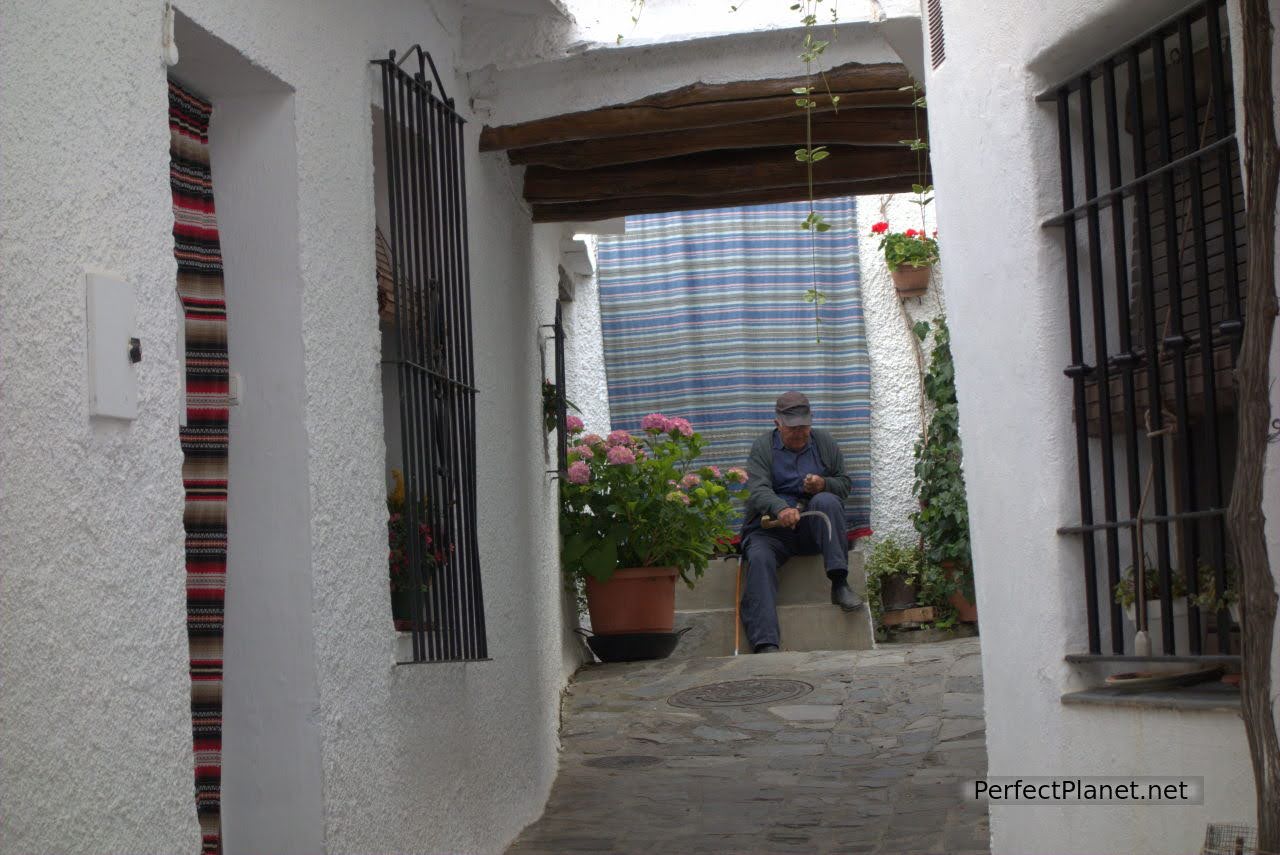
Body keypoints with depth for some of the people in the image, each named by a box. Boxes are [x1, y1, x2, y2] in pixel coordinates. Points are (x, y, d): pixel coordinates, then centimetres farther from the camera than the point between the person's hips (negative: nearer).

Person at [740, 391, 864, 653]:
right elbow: (757, 490, -14)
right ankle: (766, 644, -45)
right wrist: (781, 509, -37)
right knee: (759, 558, -32)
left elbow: (844, 484, 14)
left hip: (814, 527, 2)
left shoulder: (825, 442, 12)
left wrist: (824, 485, -11)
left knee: (826, 501, -30)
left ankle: (840, 584, -30)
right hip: (772, 526, -2)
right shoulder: (763, 446, 2)